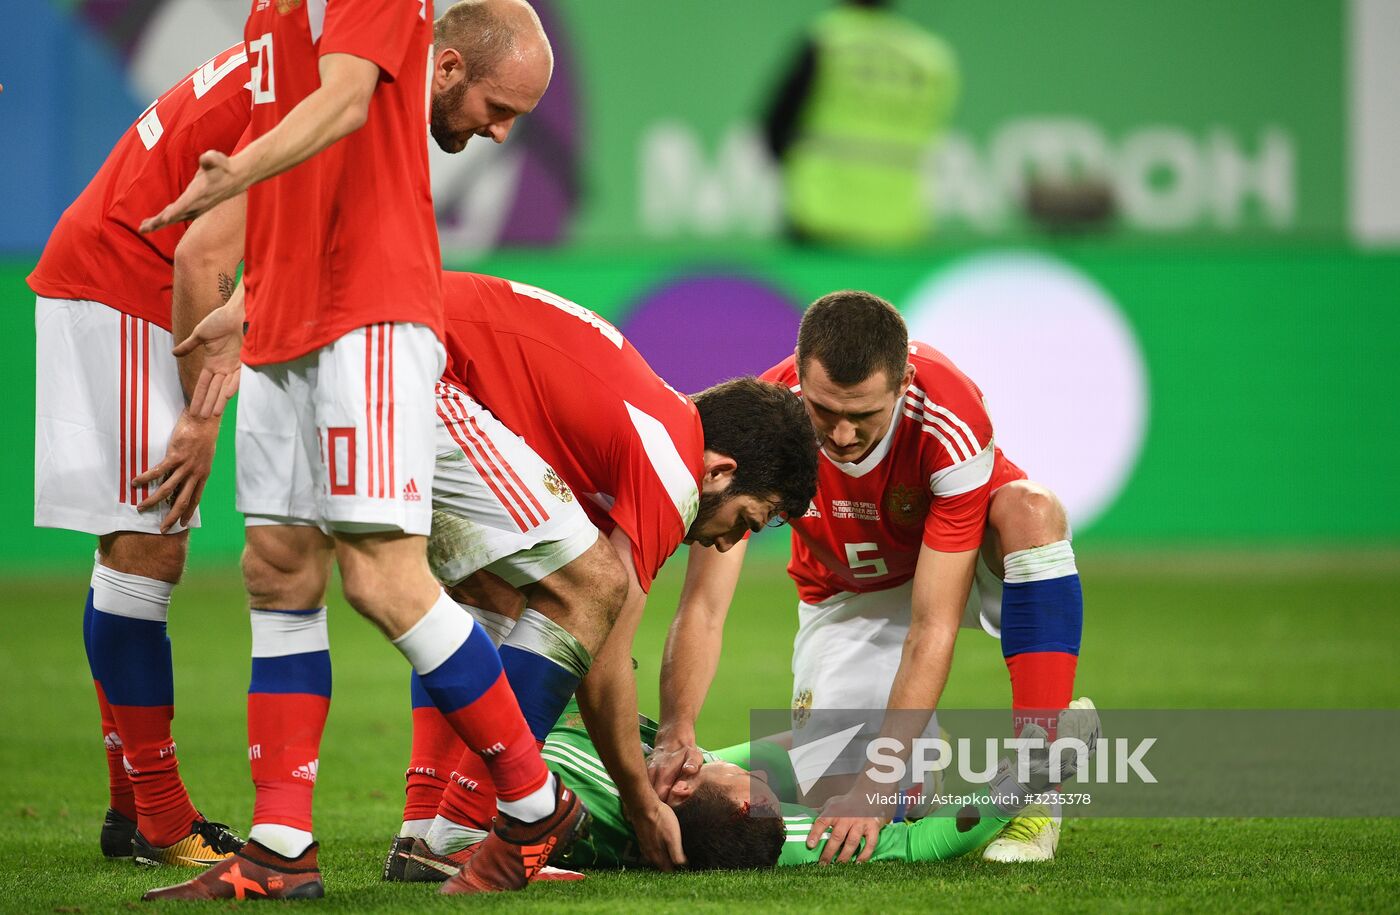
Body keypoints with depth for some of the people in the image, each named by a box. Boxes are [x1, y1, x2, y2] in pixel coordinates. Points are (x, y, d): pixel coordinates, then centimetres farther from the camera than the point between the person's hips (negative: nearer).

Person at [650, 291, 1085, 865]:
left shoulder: (952, 424, -37)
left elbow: (933, 628, -38)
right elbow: (703, 607, -31)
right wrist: (675, 733, -49)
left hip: (959, 566, -2)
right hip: (847, 596, 2)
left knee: (1031, 510, -36)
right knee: (832, 789, -15)